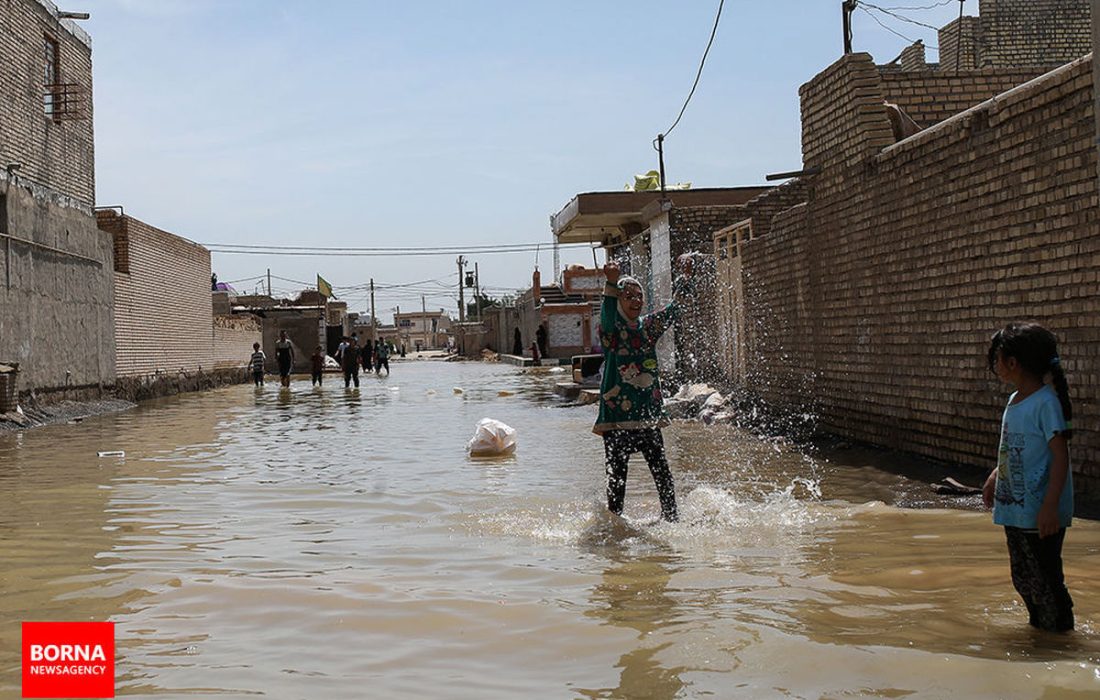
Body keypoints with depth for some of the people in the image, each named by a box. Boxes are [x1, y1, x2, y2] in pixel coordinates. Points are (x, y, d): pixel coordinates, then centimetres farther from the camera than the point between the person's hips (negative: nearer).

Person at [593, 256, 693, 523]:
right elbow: (608, 314, -25)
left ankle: (671, 518, 13)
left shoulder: (649, 327, 11)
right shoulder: (610, 330, -4)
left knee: (662, 472, 2)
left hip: (649, 415, 4)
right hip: (616, 417, -4)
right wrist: (612, 283, -43)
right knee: (617, 476, 2)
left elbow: (674, 310, 9)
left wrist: (684, 277, -2)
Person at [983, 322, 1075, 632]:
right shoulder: (1015, 400, 10)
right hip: (1015, 508, 9)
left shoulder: (1046, 403, -17)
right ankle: (1038, 625, 33)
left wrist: (1050, 506, -25)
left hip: (1039, 513, -9)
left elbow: (1060, 456, -20)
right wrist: (995, 477, 26)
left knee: (1044, 578, -1)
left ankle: (1059, 631, 13)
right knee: (1022, 578, 18)